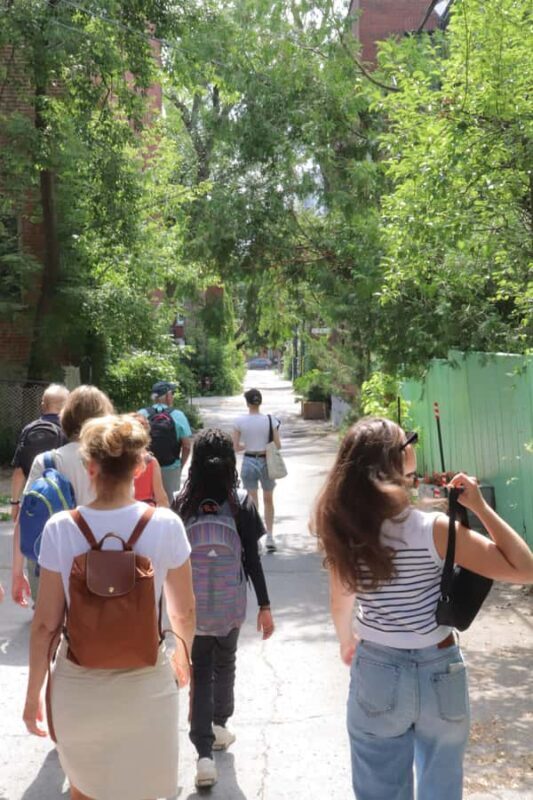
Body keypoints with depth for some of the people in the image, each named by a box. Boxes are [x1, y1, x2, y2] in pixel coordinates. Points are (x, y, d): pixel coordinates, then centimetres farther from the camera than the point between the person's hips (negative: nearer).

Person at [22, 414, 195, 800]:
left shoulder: (61, 528, -14)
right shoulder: (165, 525, -14)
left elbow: (46, 624, -9)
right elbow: (183, 613, -3)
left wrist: (34, 693, 5)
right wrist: (183, 655, 17)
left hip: (78, 685, 1)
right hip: (144, 684, 0)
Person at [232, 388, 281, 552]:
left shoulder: (239, 421, -8)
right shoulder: (270, 420, -8)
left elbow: (235, 447, -6)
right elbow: (278, 445, -6)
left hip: (248, 462, 0)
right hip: (266, 462, 1)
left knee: (252, 503, 10)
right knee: (268, 501, 18)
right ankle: (269, 537, 11)